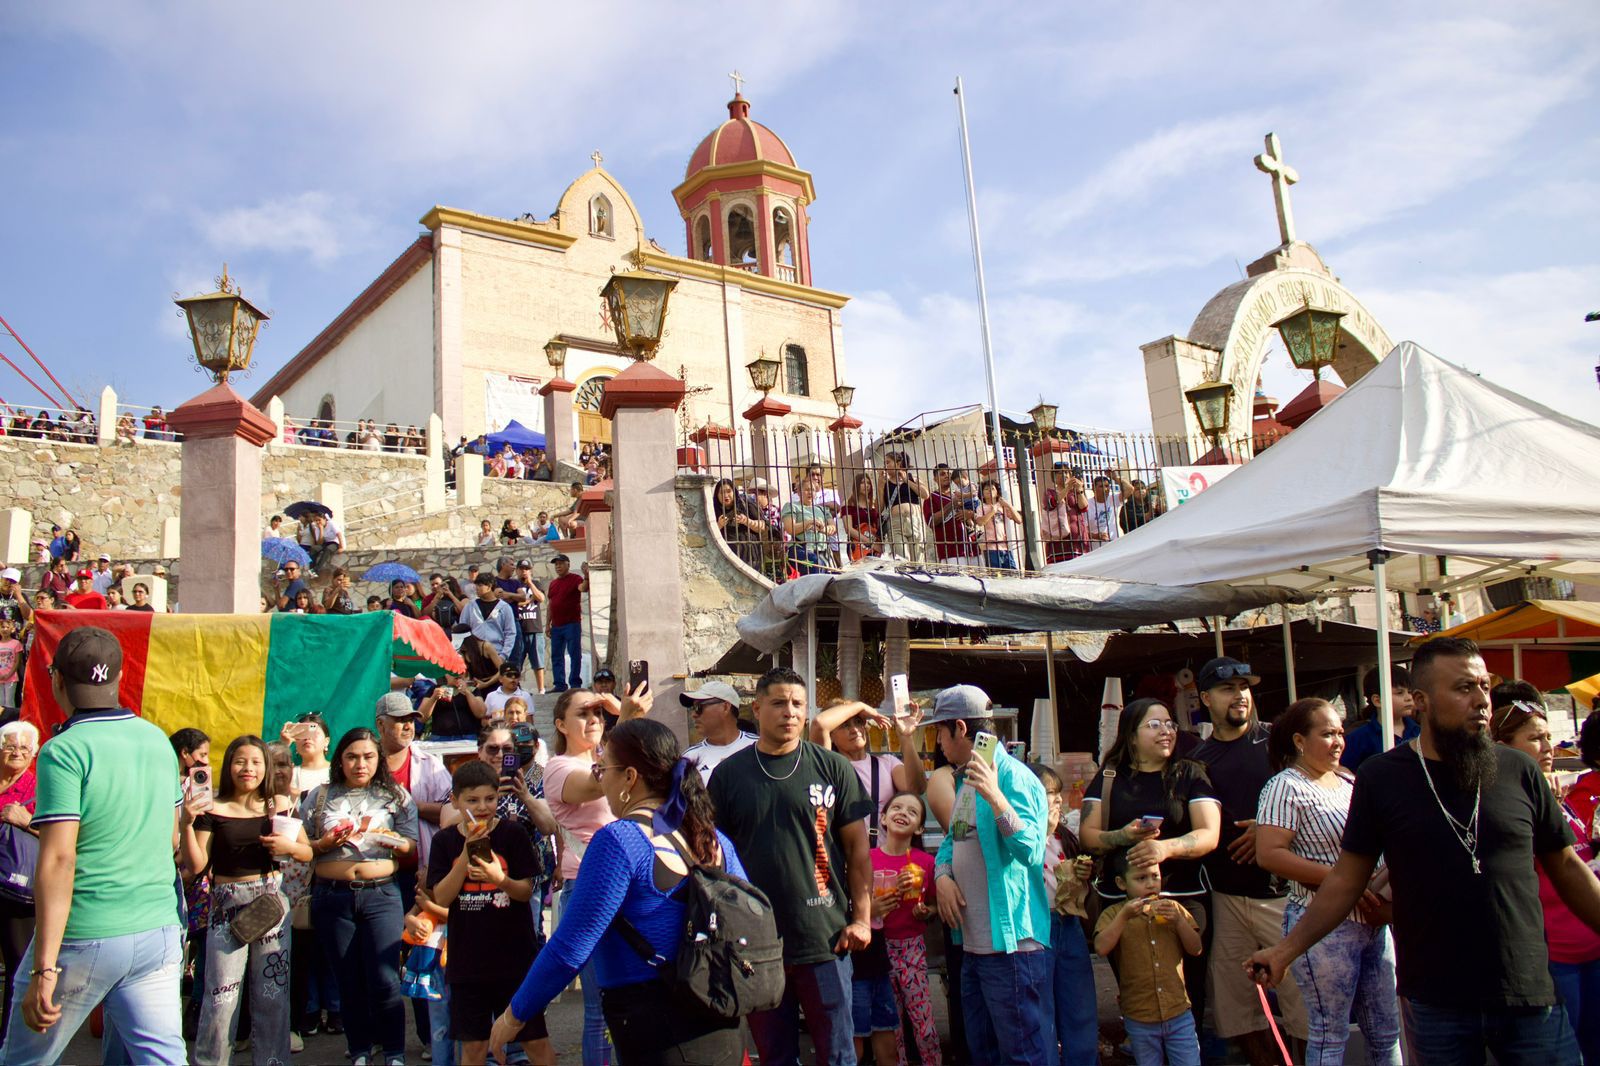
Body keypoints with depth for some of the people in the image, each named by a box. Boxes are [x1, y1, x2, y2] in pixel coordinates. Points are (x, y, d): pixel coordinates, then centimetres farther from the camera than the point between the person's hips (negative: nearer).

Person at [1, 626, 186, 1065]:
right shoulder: (158, 740, 7)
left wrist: (44, 970, -18)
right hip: (160, 931, 5)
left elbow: (58, 860, -18)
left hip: (84, 941, -5)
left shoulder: (64, 751, -12)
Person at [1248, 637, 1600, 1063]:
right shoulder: (1381, 777, -4)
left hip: (1531, 999, 1)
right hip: (1435, 1004, -1)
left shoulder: (1519, 770, -1)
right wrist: (1286, 950, -4)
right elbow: (1347, 878, 0)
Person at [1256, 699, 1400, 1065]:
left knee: (1386, 1032, 16)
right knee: (1330, 1035, 3)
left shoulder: (1347, 779, 11)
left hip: (1373, 921, 8)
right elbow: (1269, 855, -21)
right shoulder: (1286, 786, -12)